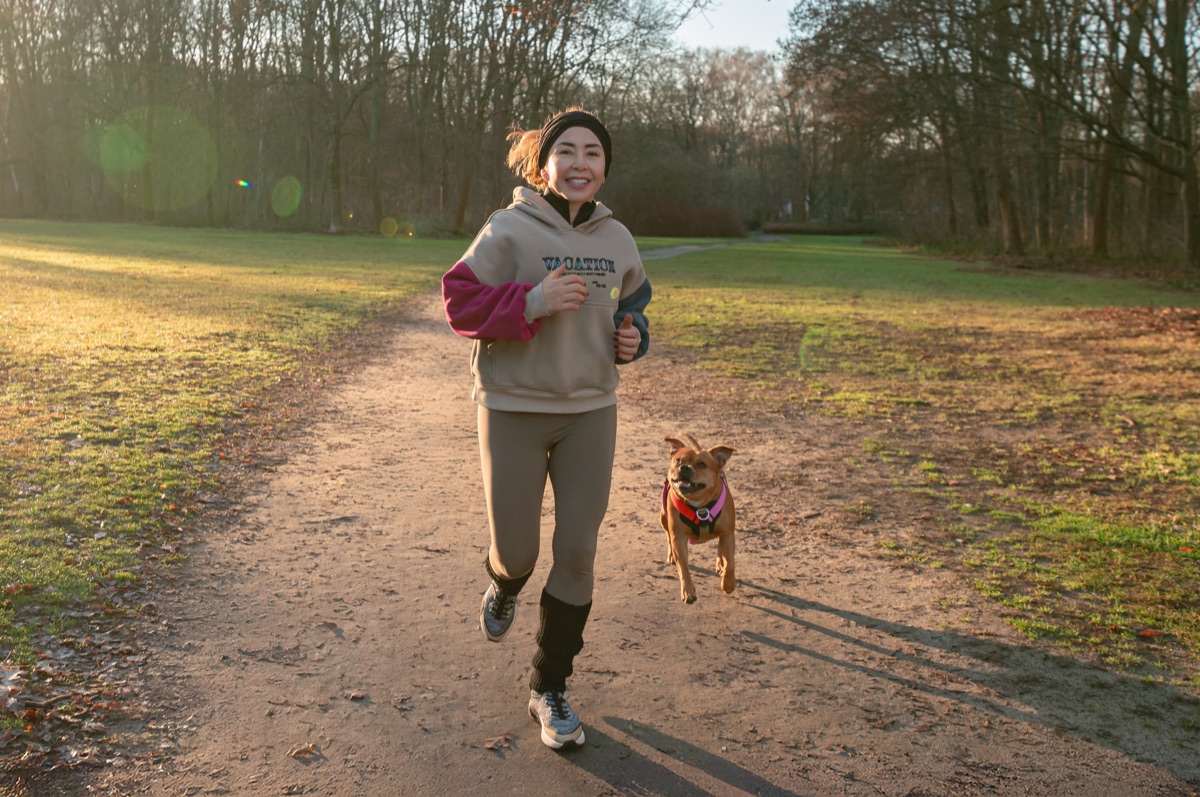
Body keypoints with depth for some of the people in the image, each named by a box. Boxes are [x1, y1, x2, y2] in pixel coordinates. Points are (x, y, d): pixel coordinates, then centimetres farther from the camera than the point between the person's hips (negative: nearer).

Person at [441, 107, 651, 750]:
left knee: (577, 552, 2)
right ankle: (503, 582, 45)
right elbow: (460, 302, -10)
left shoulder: (617, 239, 5)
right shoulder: (508, 230, -9)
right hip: (513, 411, -3)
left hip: (590, 411, 3)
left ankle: (549, 689, 20)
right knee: (517, 552, 2)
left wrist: (632, 336, 0)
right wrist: (530, 303, -23)